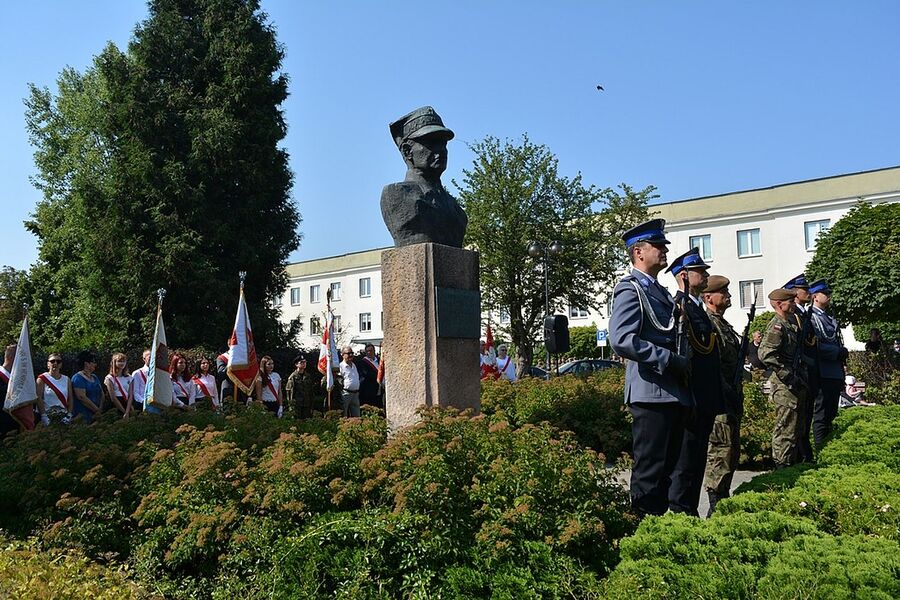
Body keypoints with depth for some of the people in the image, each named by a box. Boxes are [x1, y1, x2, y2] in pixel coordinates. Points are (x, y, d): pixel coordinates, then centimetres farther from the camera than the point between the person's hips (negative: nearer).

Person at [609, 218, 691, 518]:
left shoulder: (660, 291, 20)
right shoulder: (631, 289, -10)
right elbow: (621, 340, -24)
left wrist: (682, 364, 12)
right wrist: (671, 360, -20)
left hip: (674, 394, 10)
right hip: (651, 394, -10)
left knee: (669, 467, 17)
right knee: (649, 471, -3)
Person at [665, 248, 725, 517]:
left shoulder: (698, 308, 18)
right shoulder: (678, 307, -14)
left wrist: (716, 398, 21)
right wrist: (688, 401, -22)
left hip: (706, 401, 10)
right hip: (693, 401, -10)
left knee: (697, 461, 15)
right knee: (685, 463, -3)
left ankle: (691, 512, 24)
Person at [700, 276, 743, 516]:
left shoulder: (725, 324, 19)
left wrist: (738, 396, 19)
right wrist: (727, 393, -22)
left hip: (732, 399, 11)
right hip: (719, 399, -11)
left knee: (732, 450, 16)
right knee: (721, 450, -8)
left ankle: (723, 500, 26)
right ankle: (716, 507, -1)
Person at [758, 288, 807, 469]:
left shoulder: (792, 323, 14)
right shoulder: (777, 326, -16)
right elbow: (765, 354, -30)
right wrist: (788, 376, -23)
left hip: (798, 384, 10)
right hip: (786, 386, -10)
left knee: (797, 427, 18)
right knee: (786, 428, -4)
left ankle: (795, 463, 29)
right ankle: (782, 468, 4)